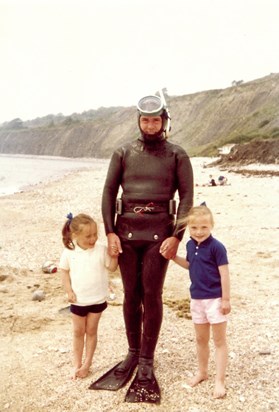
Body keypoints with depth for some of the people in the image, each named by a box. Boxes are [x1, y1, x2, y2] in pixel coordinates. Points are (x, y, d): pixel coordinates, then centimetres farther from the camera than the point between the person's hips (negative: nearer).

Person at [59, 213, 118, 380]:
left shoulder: (101, 250, -12)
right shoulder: (69, 252, -9)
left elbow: (112, 267, -10)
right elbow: (65, 272, 1)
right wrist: (69, 291, -6)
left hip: (97, 300, -1)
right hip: (78, 300, 1)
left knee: (91, 331, 11)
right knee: (78, 332, 13)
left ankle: (87, 364, 24)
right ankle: (77, 364, 26)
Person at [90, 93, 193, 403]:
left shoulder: (177, 155, 2)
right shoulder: (123, 153, 7)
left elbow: (186, 197, -1)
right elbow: (109, 192, 5)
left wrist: (176, 237, -10)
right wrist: (110, 233, -4)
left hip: (159, 232, -2)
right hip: (126, 230, 2)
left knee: (152, 295, 0)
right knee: (131, 294, 8)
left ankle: (146, 360, 13)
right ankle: (133, 352, 25)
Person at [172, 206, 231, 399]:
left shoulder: (216, 247, -18)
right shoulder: (190, 245, 3)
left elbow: (224, 274, -15)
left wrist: (226, 299, -15)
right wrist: (174, 256, 9)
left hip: (215, 299, -6)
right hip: (197, 299, 6)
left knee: (219, 340, 5)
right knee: (201, 339, 19)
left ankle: (220, 381, 13)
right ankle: (202, 371, 38)